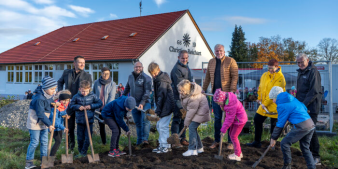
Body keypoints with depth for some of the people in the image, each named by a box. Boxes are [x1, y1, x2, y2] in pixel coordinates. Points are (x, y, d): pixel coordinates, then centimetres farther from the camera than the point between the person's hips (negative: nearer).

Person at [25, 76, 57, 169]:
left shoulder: (49, 95, -1)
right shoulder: (39, 98, -27)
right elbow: (40, 114, -25)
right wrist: (49, 124, -21)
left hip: (43, 123, 8)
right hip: (35, 123, -8)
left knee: (44, 141, 11)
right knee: (34, 142, -3)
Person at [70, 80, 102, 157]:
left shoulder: (93, 96, -5)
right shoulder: (76, 96, -3)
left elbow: (100, 103, -1)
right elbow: (71, 105, 6)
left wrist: (91, 106, -14)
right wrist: (78, 107, -13)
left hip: (89, 120, -1)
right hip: (80, 121, 1)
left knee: (88, 137, 1)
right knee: (80, 138, 12)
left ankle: (83, 152, 14)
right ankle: (80, 151, 28)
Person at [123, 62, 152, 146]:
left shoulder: (146, 78, -7)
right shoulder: (130, 77, 12)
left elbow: (147, 92, -15)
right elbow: (127, 88, 27)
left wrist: (142, 103, -23)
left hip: (144, 103, -5)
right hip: (134, 103, 5)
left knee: (145, 120, -16)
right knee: (138, 123, 10)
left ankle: (145, 139, -13)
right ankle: (139, 140, 17)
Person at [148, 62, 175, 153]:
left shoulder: (162, 80, -17)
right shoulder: (157, 79, 13)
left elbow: (162, 96, -20)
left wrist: (158, 110, -20)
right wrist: (157, 109, 16)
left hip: (166, 106, -10)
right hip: (163, 105, 10)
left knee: (163, 125, -7)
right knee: (158, 125, 14)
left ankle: (165, 147, 2)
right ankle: (162, 144, 24)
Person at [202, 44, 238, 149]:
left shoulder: (230, 61, -3)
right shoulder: (211, 62, 13)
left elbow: (235, 76, -9)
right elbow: (207, 77, 19)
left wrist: (232, 90, -17)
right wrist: (204, 89, 17)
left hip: (227, 93, -4)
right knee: (217, 118, 10)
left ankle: (230, 142, 15)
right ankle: (217, 140, 21)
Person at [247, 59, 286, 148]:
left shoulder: (280, 77, -15)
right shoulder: (264, 75, 7)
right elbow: (260, 87, 20)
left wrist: (265, 103, -20)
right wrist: (259, 98, 14)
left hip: (274, 106, -7)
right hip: (264, 104, 7)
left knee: (273, 125, 4)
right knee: (257, 120, 8)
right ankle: (257, 142, 20)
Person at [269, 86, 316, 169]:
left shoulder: (282, 105, -7)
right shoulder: (292, 98, 16)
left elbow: (280, 124, -5)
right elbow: (305, 108, 23)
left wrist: (273, 138, 4)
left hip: (301, 126, -9)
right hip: (311, 125, 9)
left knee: (284, 144, 3)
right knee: (305, 148, 19)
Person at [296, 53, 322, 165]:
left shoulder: (313, 72, -13)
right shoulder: (300, 72, 16)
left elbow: (314, 91, -20)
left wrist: (304, 104, -23)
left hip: (311, 107, -8)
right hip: (302, 106, 9)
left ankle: (316, 157, 0)